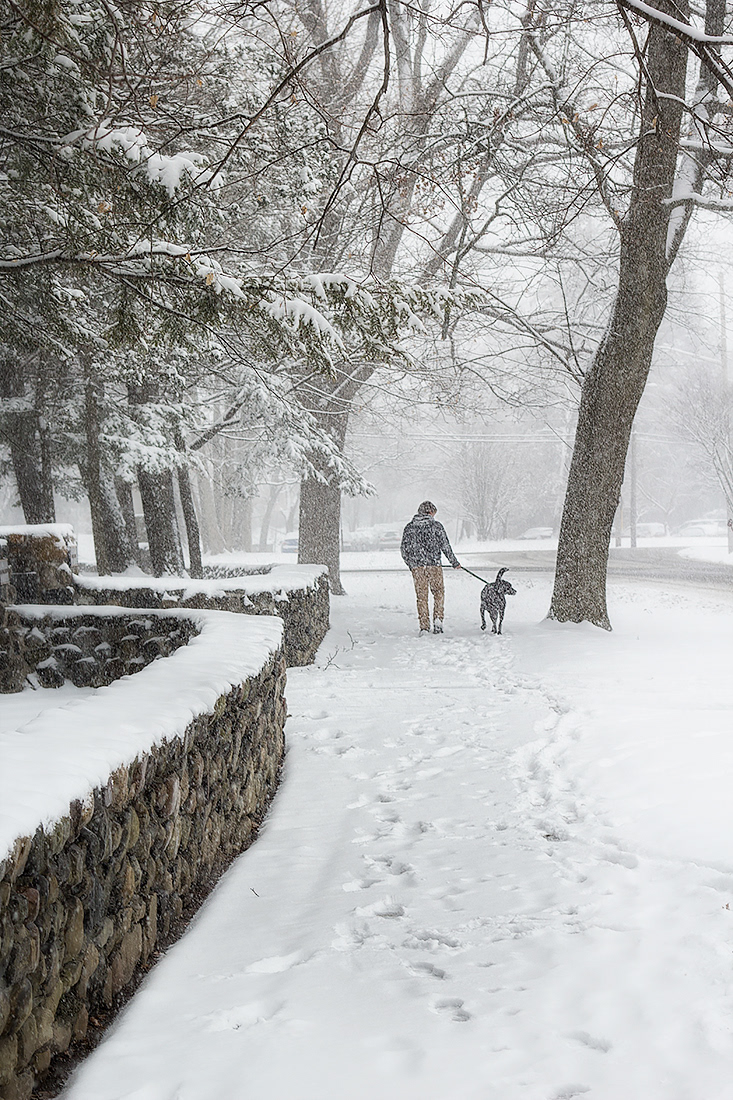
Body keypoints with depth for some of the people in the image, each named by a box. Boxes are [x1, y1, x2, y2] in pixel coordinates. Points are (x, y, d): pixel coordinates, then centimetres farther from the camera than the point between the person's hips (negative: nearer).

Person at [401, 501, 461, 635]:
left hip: (416, 567, 2)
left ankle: (424, 626, 5)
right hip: (434, 565, -2)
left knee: (421, 597, 7)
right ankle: (438, 618, -4)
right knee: (439, 593, 14)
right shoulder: (436, 526, -1)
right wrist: (454, 562, 12)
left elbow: (404, 549, 7)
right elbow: (445, 546, 0)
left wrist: (411, 565, 22)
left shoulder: (409, 527, 6)